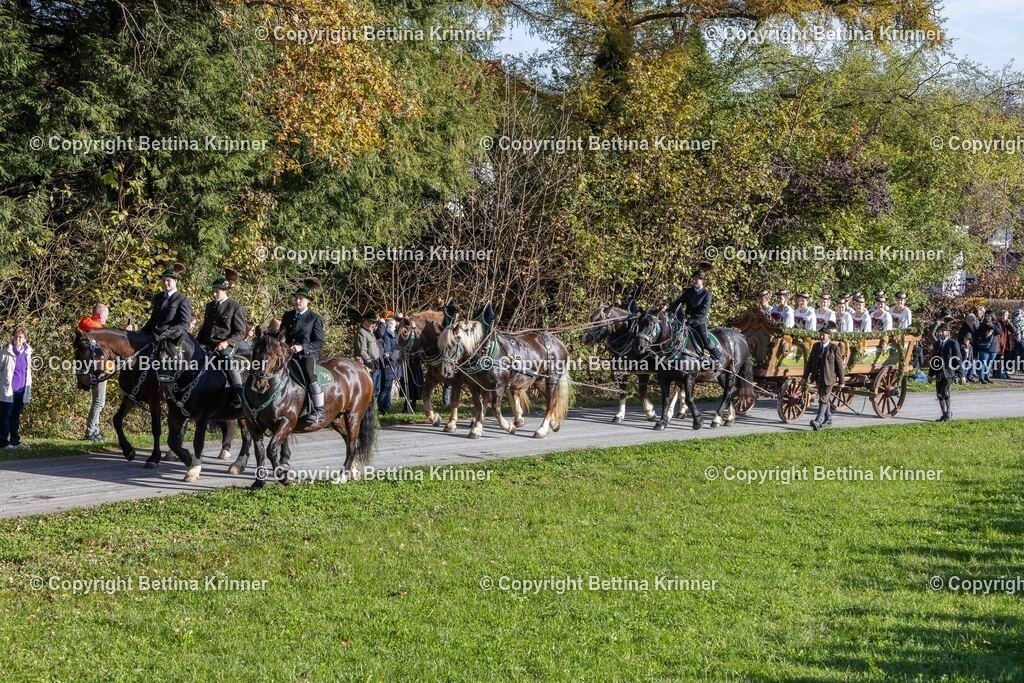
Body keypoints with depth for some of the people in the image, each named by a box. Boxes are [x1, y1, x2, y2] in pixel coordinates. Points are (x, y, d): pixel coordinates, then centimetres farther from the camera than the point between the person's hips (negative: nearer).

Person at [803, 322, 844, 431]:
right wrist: (805, 377, 11)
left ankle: (818, 420, -23)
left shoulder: (834, 348, -8)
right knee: (825, 399, 17)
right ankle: (828, 420, 28)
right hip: (818, 378, 6)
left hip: (829, 379, -6)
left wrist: (842, 381, -5)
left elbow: (840, 365, -5)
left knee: (824, 399, -14)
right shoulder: (816, 346, 9)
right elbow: (810, 362, 14)